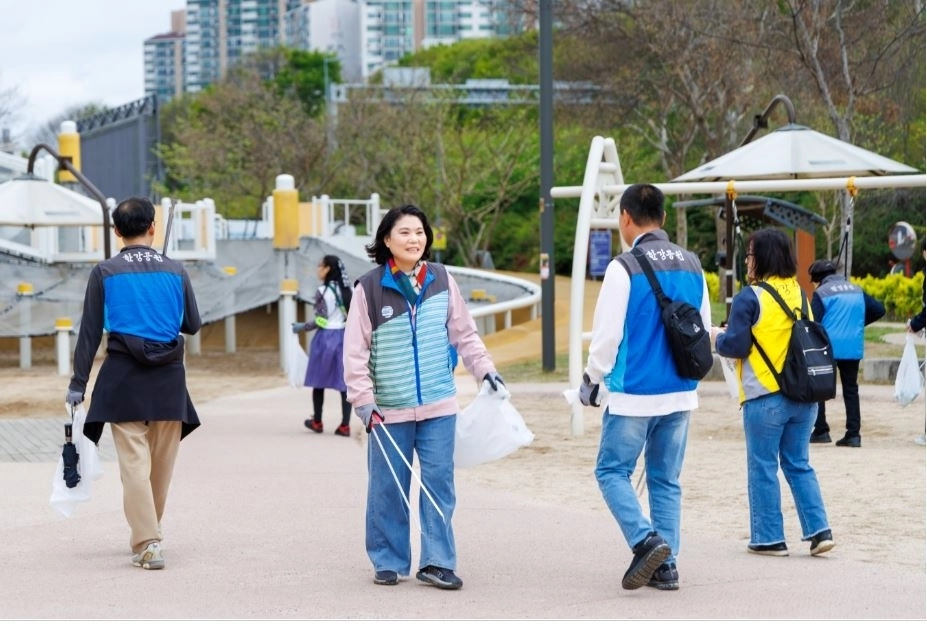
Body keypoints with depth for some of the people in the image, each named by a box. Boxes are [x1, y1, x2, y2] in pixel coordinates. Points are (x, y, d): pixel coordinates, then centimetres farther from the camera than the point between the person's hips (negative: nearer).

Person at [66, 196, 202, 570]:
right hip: (168, 378, 2)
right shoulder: (175, 271, 3)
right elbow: (193, 325, 8)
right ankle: (147, 535, 27)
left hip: (123, 377, -2)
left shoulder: (105, 273, -1)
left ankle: (147, 543, -12)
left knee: (134, 462, -3)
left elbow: (90, 331, -2)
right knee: (162, 463, 14)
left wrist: (78, 384, 1)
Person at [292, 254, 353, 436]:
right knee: (345, 382, 2)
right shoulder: (349, 291, 6)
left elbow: (321, 321, -12)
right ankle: (345, 425, -2)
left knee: (319, 382, 10)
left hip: (326, 337, -5)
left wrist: (302, 327, 0)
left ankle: (317, 422, 19)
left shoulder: (323, 292, -11)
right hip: (345, 337, 5)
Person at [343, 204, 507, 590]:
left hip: (438, 406, 2)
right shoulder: (369, 288, -5)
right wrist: (363, 398, -10)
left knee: (439, 484, 0)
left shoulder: (442, 282, 5)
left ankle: (437, 562, 5)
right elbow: (355, 351, -4)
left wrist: (485, 370, 6)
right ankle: (389, 562, 16)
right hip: (389, 411, -2)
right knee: (388, 487, 4)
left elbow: (464, 334, 14)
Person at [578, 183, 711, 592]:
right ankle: (666, 566, 9)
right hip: (681, 393, 6)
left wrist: (592, 379, 4)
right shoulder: (692, 266, 7)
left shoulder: (624, 268, -12)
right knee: (666, 479, 11)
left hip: (634, 393, -6)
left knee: (612, 471, 5)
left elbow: (607, 333, -11)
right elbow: (704, 329, 14)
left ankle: (646, 540, -14)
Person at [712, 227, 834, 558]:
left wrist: (718, 337, 8)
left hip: (765, 397, -6)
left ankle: (769, 538, 9)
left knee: (763, 468, 5)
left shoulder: (750, 298, -10)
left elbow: (736, 346, -12)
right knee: (799, 465, 14)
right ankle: (819, 530, 5)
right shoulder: (800, 294, 10)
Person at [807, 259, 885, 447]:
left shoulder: (821, 293, -6)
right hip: (853, 349, 5)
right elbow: (879, 309, 9)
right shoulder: (857, 290, 10)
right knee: (851, 390, 10)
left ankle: (821, 431, 6)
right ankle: (853, 434, 3)